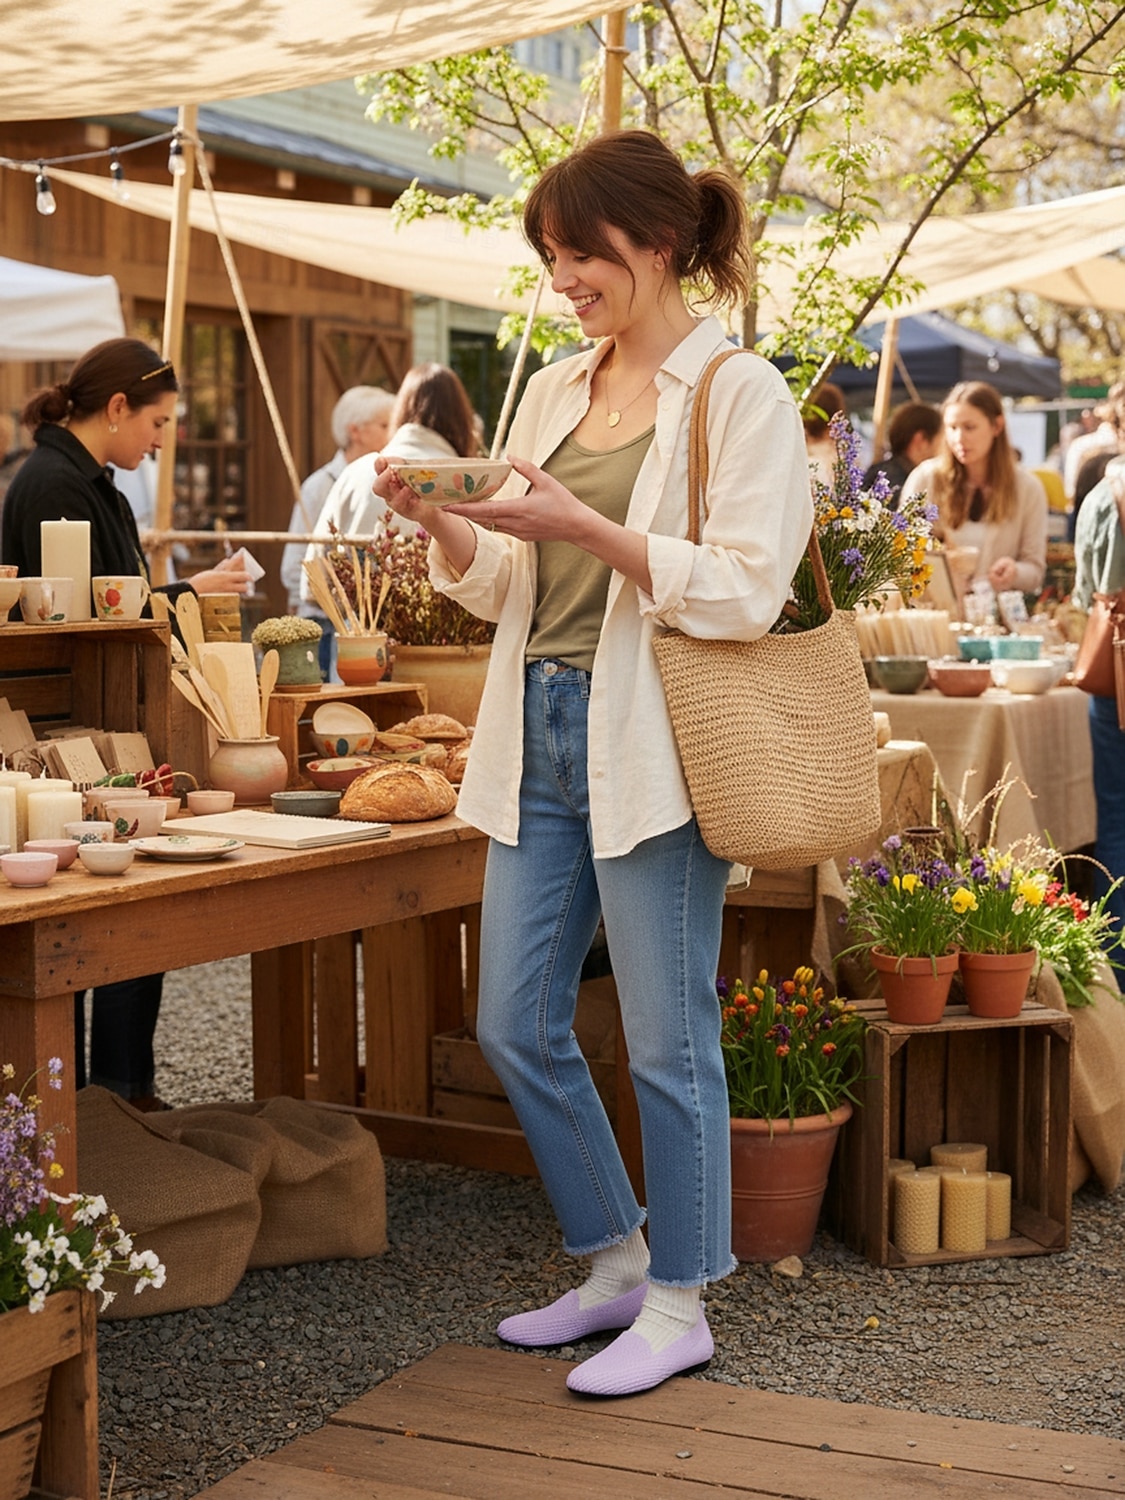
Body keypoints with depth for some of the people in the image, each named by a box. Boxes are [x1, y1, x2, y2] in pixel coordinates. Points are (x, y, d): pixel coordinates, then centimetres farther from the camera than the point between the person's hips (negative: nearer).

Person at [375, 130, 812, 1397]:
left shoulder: (741, 394, -5)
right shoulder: (552, 389, 14)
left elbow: (747, 591, -15)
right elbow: (502, 589, 16)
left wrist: (586, 527, -21)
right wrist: (441, 522, -3)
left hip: (650, 744, -7)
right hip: (540, 734, 7)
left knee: (666, 1040, 1)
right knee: (514, 1026, 11)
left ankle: (678, 1304, 17)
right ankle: (617, 1262, 28)